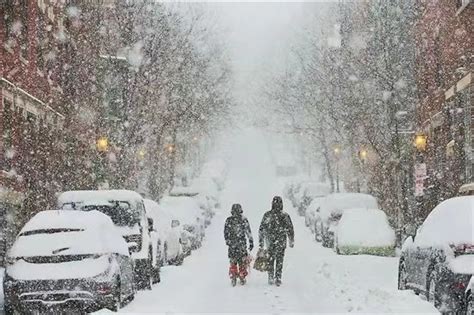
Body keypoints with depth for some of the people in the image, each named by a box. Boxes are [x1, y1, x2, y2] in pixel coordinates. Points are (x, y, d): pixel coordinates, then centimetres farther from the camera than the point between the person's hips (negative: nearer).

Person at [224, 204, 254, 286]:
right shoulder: (244, 220, -5)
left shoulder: (228, 220, 0)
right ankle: (242, 278, 7)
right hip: (242, 244, -1)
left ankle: (233, 278, 6)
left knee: (233, 262, 8)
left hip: (232, 244, 2)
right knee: (242, 262, 7)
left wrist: (228, 241, 11)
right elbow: (249, 232, -3)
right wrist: (251, 242, 1)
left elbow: (225, 233, 3)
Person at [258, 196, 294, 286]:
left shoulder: (267, 215, -6)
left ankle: (271, 279, 20)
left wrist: (261, 242, 6)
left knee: (270, 261, 16)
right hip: (281, 243, -1)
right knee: (279, 261, 8)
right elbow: (290, 230, -1)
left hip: (270, 242, 1)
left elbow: (261, 230, -2)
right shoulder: (285, 216, -9)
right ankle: (278, 279, 6)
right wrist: (291, 241, 12)